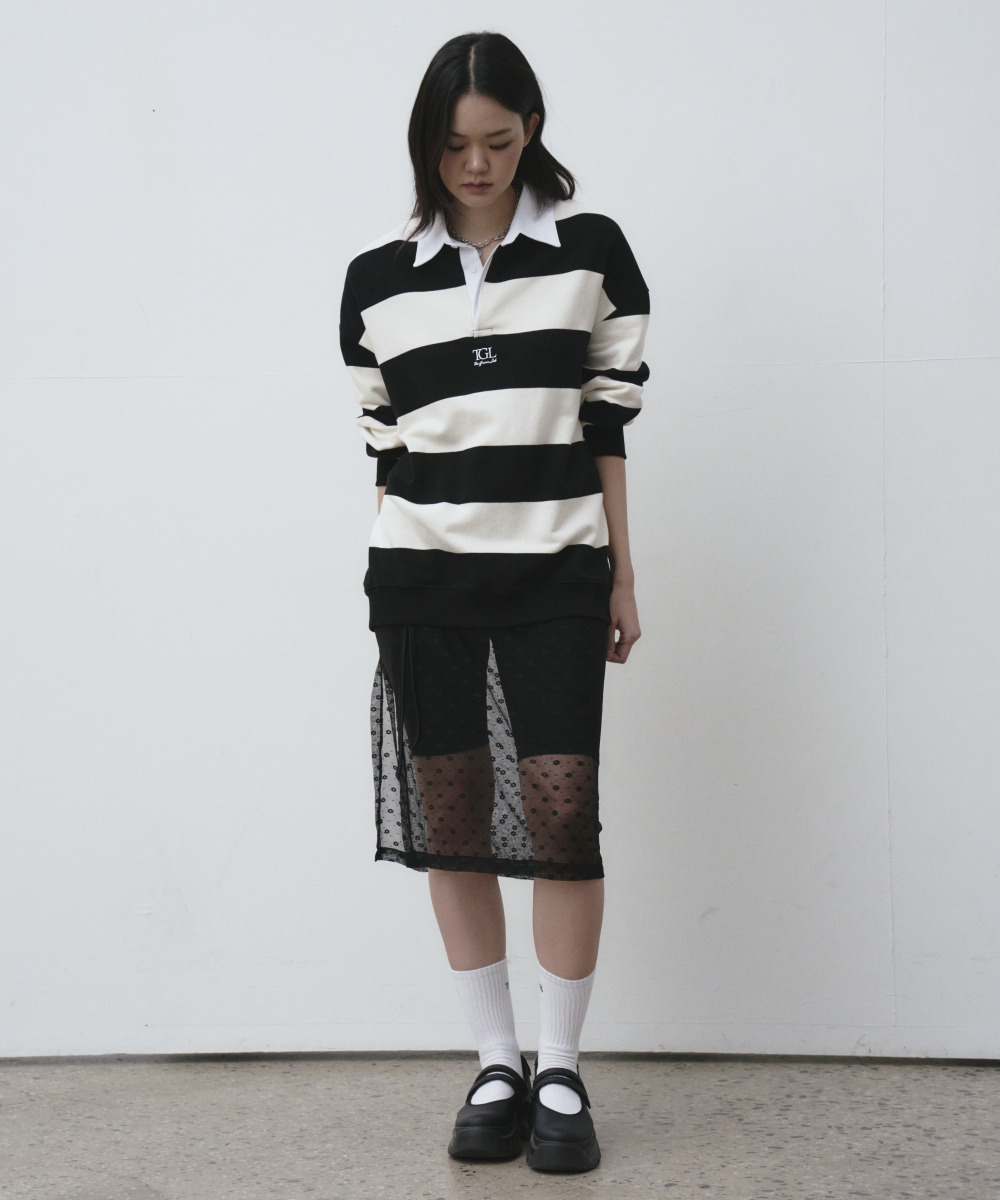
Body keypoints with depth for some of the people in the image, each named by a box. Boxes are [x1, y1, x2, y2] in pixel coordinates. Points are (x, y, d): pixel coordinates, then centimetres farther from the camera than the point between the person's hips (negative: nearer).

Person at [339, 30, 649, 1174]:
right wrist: (387, 585, 10)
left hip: (553, 574, -1)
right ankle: (495, 1066, 16)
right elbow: (382, 439, 10)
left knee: (562, 813, -6)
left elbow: (608, 423, 4)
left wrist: (621, 575, 3)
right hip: (421, 577, 2)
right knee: (449, 818, 4)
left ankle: (560, 1073, 8)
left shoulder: (590, 247, 2)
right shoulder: (378, 275, 6)